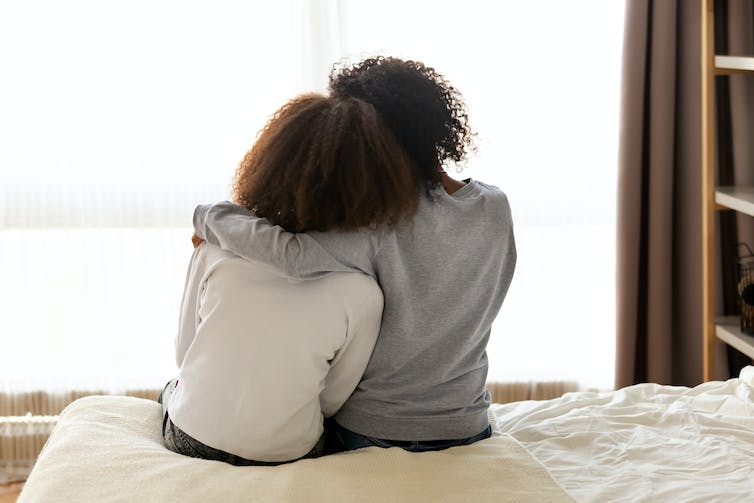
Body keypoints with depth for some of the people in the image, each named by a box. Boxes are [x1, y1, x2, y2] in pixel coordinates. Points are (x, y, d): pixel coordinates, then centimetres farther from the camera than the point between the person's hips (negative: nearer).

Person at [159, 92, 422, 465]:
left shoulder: (217, 248, -20)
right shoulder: (362, 294, -23)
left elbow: (183, 352, -5)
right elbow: (331, 401, -8)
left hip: (188, 440, 1)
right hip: (283, 458, 0)